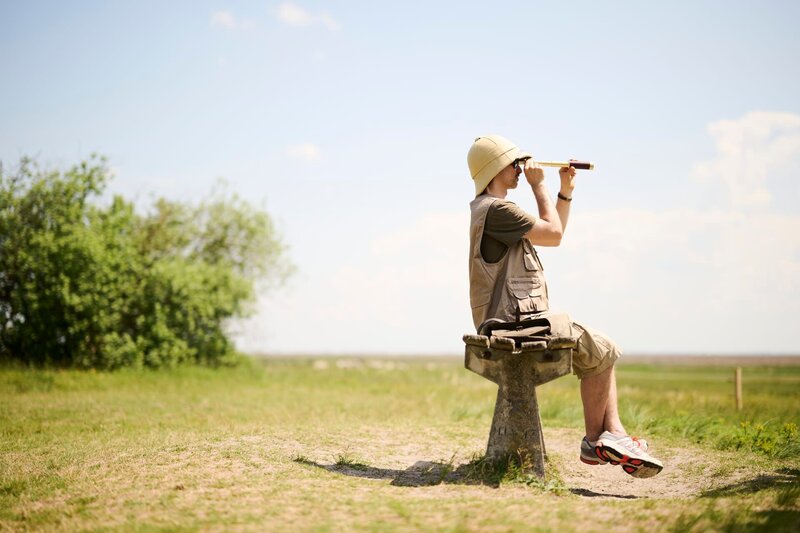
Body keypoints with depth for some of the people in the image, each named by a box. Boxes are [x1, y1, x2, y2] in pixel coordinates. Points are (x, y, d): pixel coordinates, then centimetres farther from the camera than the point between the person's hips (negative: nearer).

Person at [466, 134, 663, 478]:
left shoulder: (491, 209, 22)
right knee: (600, 352, -7)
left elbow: (552, 233, 27)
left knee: (602, 351, 9)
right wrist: (538, 185, -3)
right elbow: (553, 234, -11)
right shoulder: (495, 209, -14)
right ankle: (595, 442, 3)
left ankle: (613, 433, -2)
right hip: (513, 324, -11)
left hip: (519, 321, 11)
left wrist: (566, 191, 18)